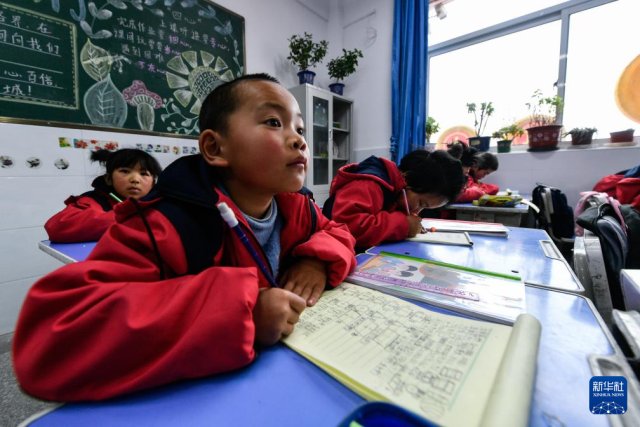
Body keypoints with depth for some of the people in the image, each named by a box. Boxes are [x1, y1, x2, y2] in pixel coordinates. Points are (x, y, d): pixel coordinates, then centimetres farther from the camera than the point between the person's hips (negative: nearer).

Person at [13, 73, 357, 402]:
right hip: (198, 395, -4)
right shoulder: (166, 227, -24)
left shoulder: (295, 208, -7)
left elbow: (335, 232, 10)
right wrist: (239, 309, -38)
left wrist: (318, 258, -13)